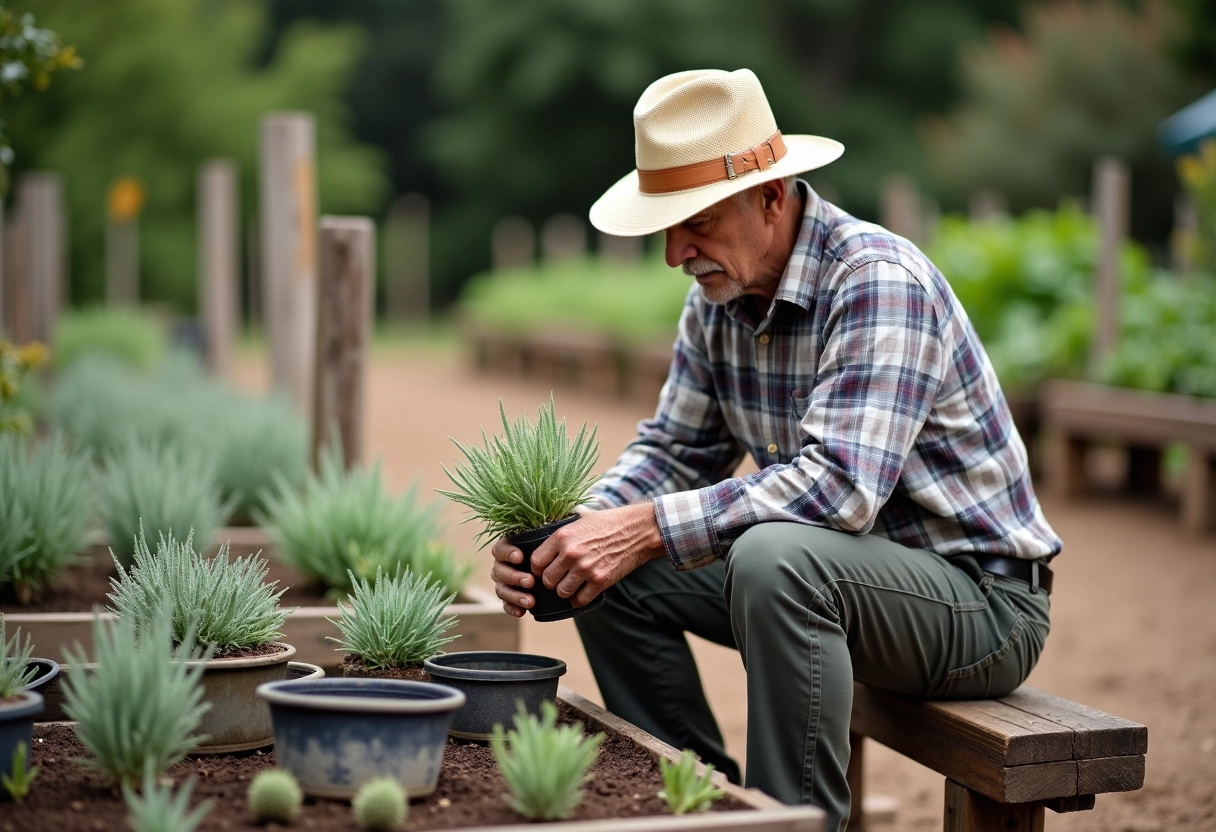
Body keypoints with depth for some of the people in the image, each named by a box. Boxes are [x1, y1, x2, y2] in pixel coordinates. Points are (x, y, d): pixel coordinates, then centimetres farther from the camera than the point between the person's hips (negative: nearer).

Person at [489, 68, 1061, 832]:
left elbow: (841, 485, -34)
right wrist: (571, 530, -10)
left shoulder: (878, 280, -24)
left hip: (982, 594, -8)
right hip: (836, 573, 8)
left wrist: (651, 528, -34)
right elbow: (677, 449, 9)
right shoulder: (719, 296, 2)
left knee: (778, 557, -35)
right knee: (616, 575, -1)